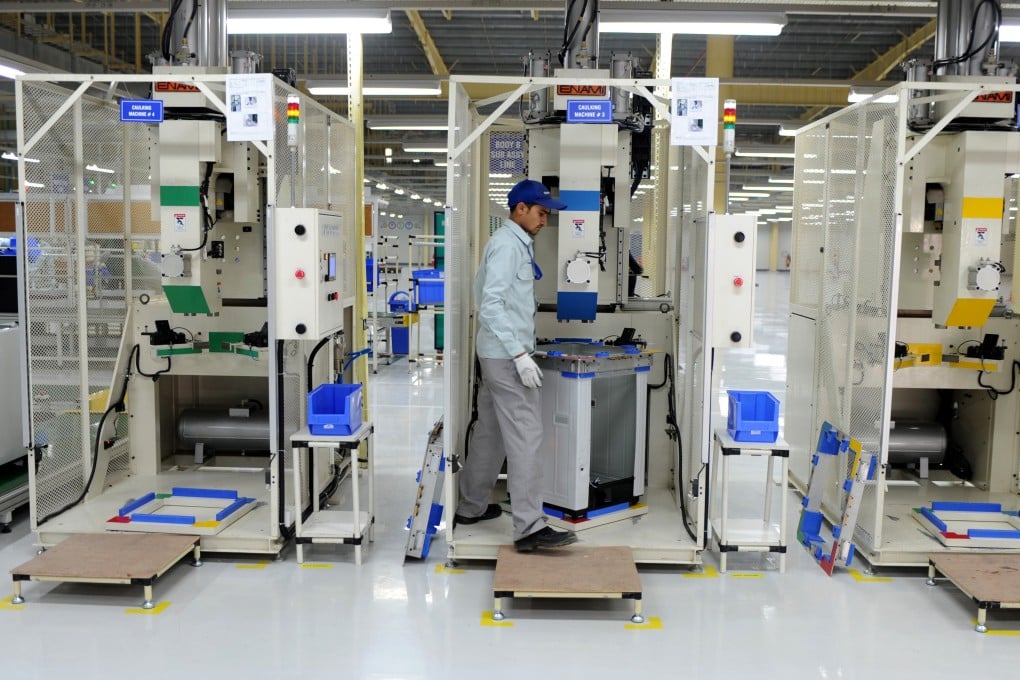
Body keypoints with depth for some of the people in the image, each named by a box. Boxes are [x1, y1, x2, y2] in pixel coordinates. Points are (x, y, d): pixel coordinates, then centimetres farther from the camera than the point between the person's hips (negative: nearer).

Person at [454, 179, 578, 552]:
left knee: (490, 431, 16)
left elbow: (484, 294, 21)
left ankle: (471, 507, 27)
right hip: (506, 355, -10)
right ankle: (529, 527, -8)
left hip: (498, 354, 10)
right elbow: (491, 304, -22)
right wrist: (520, 354, -24)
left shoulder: (515, 242, 15)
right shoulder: (507, 244, -15)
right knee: (525, 437, -10)